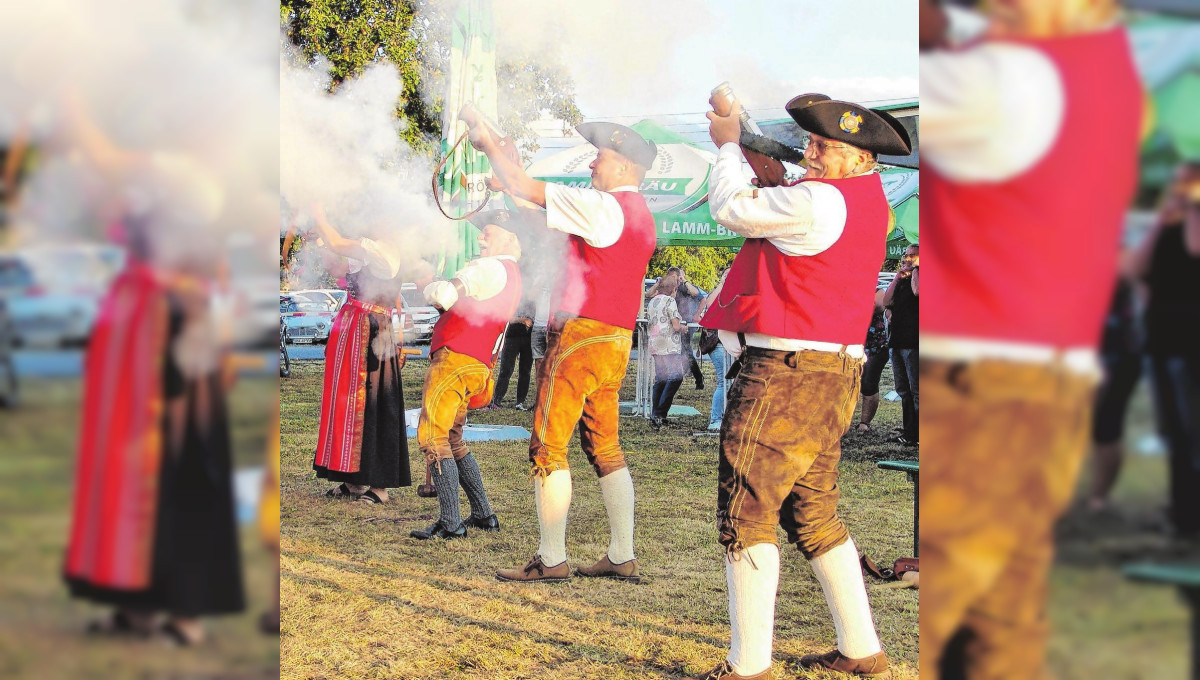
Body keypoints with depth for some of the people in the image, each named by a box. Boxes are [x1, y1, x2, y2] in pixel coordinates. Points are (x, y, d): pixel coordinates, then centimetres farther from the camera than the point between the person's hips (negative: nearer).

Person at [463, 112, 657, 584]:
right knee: (604, 447, 12)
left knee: (549, 446, -4)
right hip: (616, 343, 9)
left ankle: (551, 559, -2)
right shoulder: (640, 214, 16)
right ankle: (622, 557, 13)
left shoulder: (602, 206, -13)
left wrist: (489, 144, 1)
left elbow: (522, 188, -13)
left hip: (580, 334, -9)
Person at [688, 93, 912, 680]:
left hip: (785, 373, -10)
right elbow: (776, 197, 27)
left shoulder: (819, 202, -17)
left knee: (746, 516, -5)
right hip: (834, 373, 10)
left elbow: (731, 209, -7)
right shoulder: (865, 199, 13)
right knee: (814, 515, 18)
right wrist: (742, 136, 24)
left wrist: (728, 145, 9)